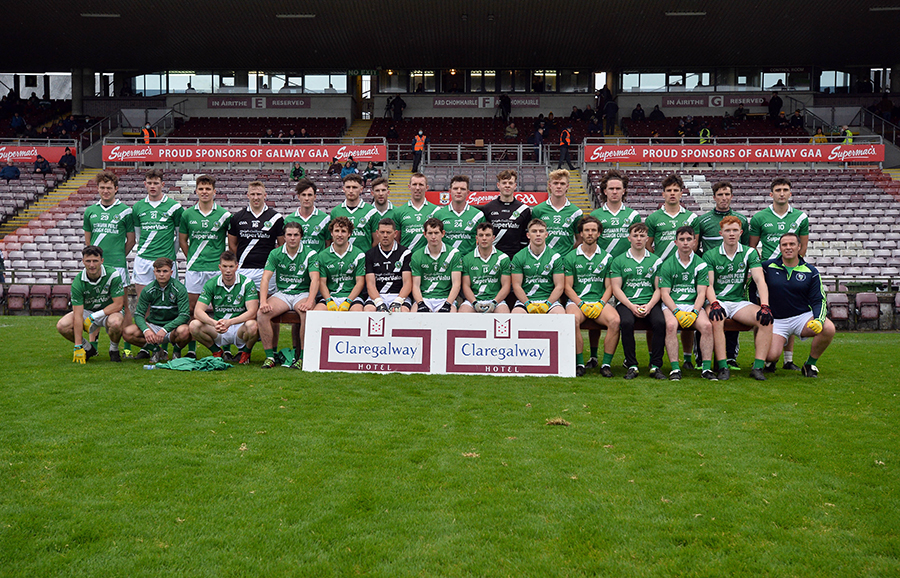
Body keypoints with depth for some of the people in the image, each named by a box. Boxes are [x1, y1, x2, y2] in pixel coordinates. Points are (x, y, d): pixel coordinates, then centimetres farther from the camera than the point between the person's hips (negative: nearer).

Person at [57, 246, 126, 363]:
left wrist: (94, 317, -24)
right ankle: (89, 348, 5)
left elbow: (118, 305, -19)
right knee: (62, 326, -21)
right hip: (86, 311, 3)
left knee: (115, 322, -38)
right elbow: (78, 315, -22)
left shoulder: (112, 275, -21)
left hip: (109, 312, -2)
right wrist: (78, 347, -26)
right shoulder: (78, 282, -19)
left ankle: (114, 349, -5)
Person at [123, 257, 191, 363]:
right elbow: (138, 314, -4)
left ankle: (177, 351, -4)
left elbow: (184, 315, -18)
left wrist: (165, 330, -30)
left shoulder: (179, 289, -12)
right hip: (153, 325, 3)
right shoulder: (148, 290, -3)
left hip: (173, 325, -3)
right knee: (128, 333, -21)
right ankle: (156, 350, -2)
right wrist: (146, 330, -26)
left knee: (184, 331, -38)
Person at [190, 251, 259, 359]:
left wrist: (230, 322, -35)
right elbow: (198, 311, -12)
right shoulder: (211, 284, -3)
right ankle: (216, 352, 4)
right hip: (217, 331, 2)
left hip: (240, 328, -2)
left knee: (252, 325, -36)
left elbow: (252, 312, -19)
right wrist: (214, 323, -33)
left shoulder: (247, 283, -8)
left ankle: (245, 352, -1)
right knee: (194, 325, -25)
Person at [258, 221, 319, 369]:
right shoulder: (275, 253, 5)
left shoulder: (310, 254, 0)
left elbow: (315, 279, -11)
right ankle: (270, 356, -16)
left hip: (303, 293, -2)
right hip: (281, 293, 2)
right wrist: (263, 301, -20)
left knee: (307, 312, -35)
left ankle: (303, 357, -24)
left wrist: (309, 301, -28)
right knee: (262, 314, -26)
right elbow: (265, 278, -4)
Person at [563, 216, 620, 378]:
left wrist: (600, 304, -8)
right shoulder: (570, 257, 9)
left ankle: (606, 364, -21)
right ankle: (579, 364, -24)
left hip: (600, 302, 1)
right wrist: (582, 304, -10)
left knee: (615, 320, -31)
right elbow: (568, 287, 4)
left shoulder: (607, 257, 13)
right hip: (577, 300, -1)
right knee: (573, 320, -36)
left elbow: (609, 287, 10)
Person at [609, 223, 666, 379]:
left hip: (650, 303, 1)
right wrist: (631, 306, -12)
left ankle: (655, 365, -18)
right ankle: (632, 365, -22)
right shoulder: (619, 261, 10)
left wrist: (649, 306, -10)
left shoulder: (656, 261, 14)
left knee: (660, 322, -29)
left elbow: (658, 288, 9)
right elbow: (616, 288, 3)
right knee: (626, 322, -33)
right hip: (626, 302, -1)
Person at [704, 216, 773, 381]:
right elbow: (708, 284, -5)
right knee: (716, 321, -36)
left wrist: (765, 306, -21)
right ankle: (722, 368, -32)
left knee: (766, 320, -25)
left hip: (740, 301, 2)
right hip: (718, 300, -2)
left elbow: (759, 280, -5)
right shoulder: (710, 256, 3)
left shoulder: (749, 253, 7)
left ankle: (758, 367, -24)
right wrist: (714, 304, -26)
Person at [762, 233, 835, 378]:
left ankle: (810, 365, -4)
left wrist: (818, 320, -19)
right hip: (777, 320, -1)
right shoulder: (768, 267, -1)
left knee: (829, 329, -29)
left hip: (803, 317, 1)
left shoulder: (811, 272, 1)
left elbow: (818, 300, 0)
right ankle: (771, 360, 20)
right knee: (771, 355, -24)